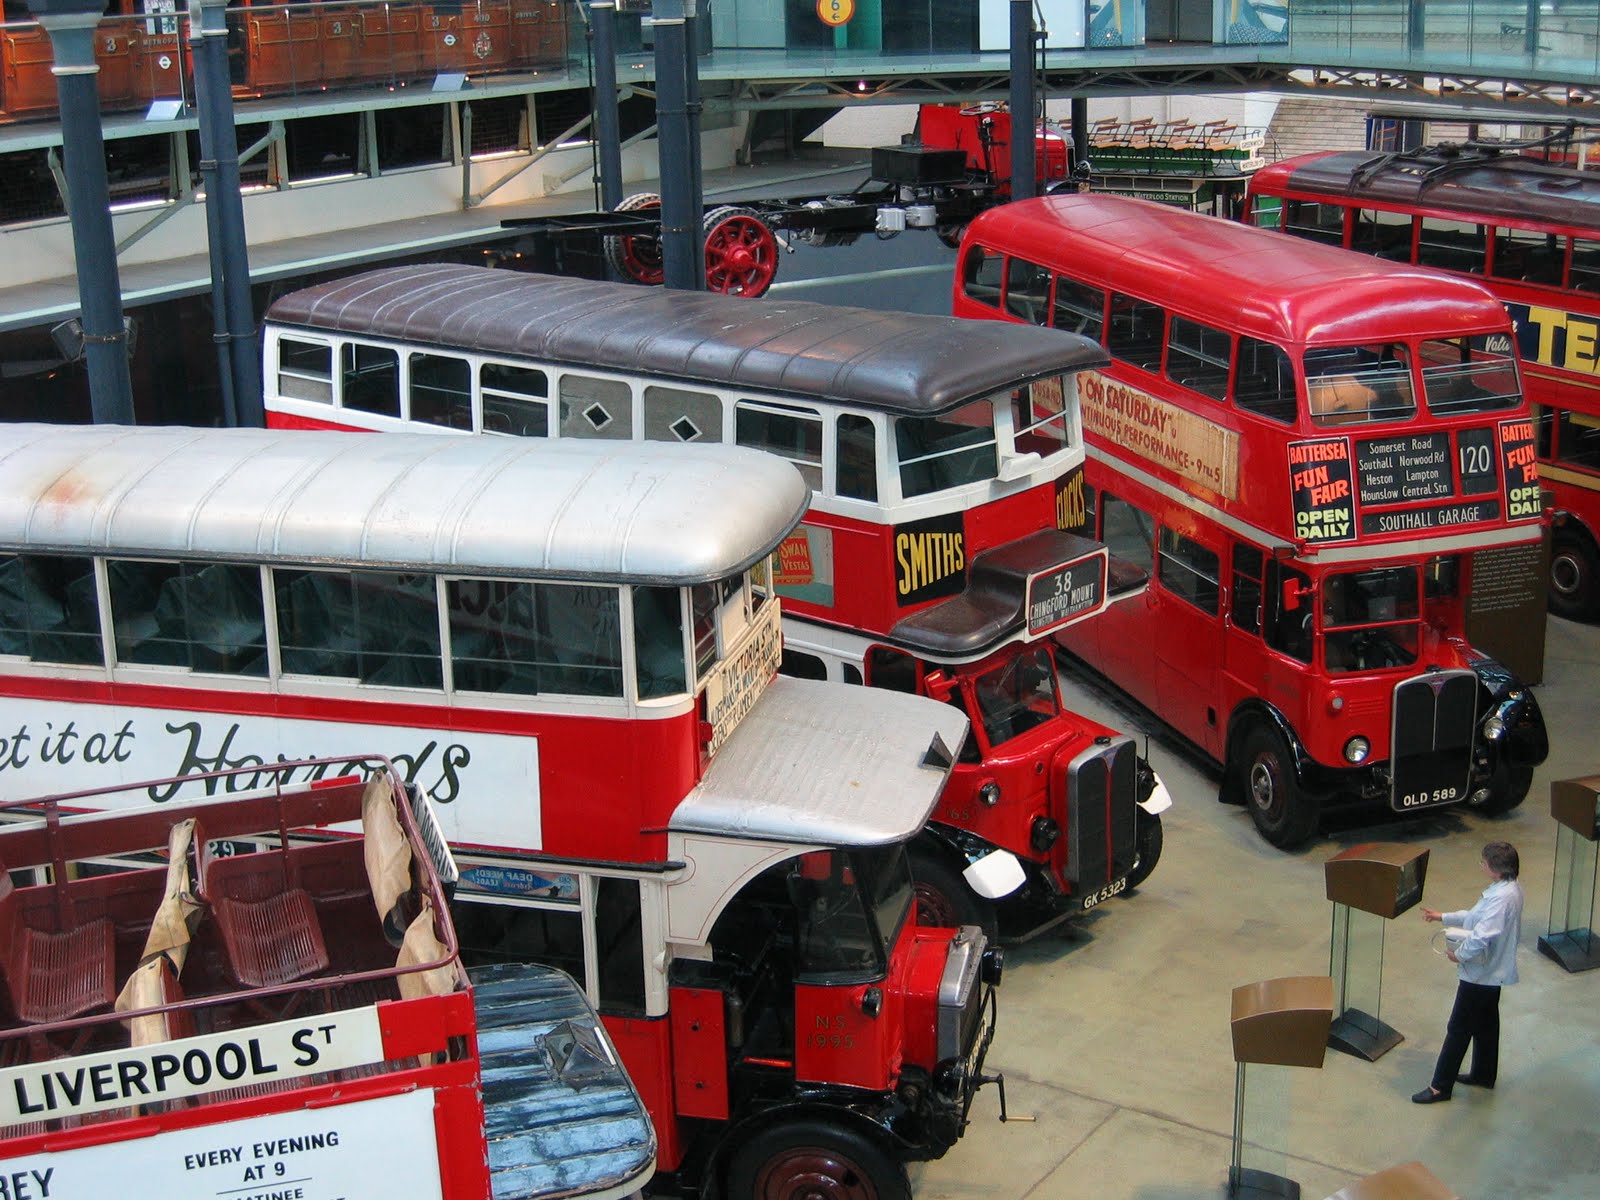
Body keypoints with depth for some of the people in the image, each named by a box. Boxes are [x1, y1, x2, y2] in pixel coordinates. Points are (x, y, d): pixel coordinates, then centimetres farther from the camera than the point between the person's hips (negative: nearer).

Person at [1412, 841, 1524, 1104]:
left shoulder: (1502, 898, -29)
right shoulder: (1510, 889, 3)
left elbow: (1482, 935, -33)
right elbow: (1478, 917, 15)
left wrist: (1459, 954, -17)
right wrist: (1444, 917, 16)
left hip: (1480, 974, -10)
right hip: (1493, 971, 10)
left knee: (1459, 1028, -1)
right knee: (1486, 1023, 23)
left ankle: (1440, 1086, 7)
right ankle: (1484, 1075, 39)